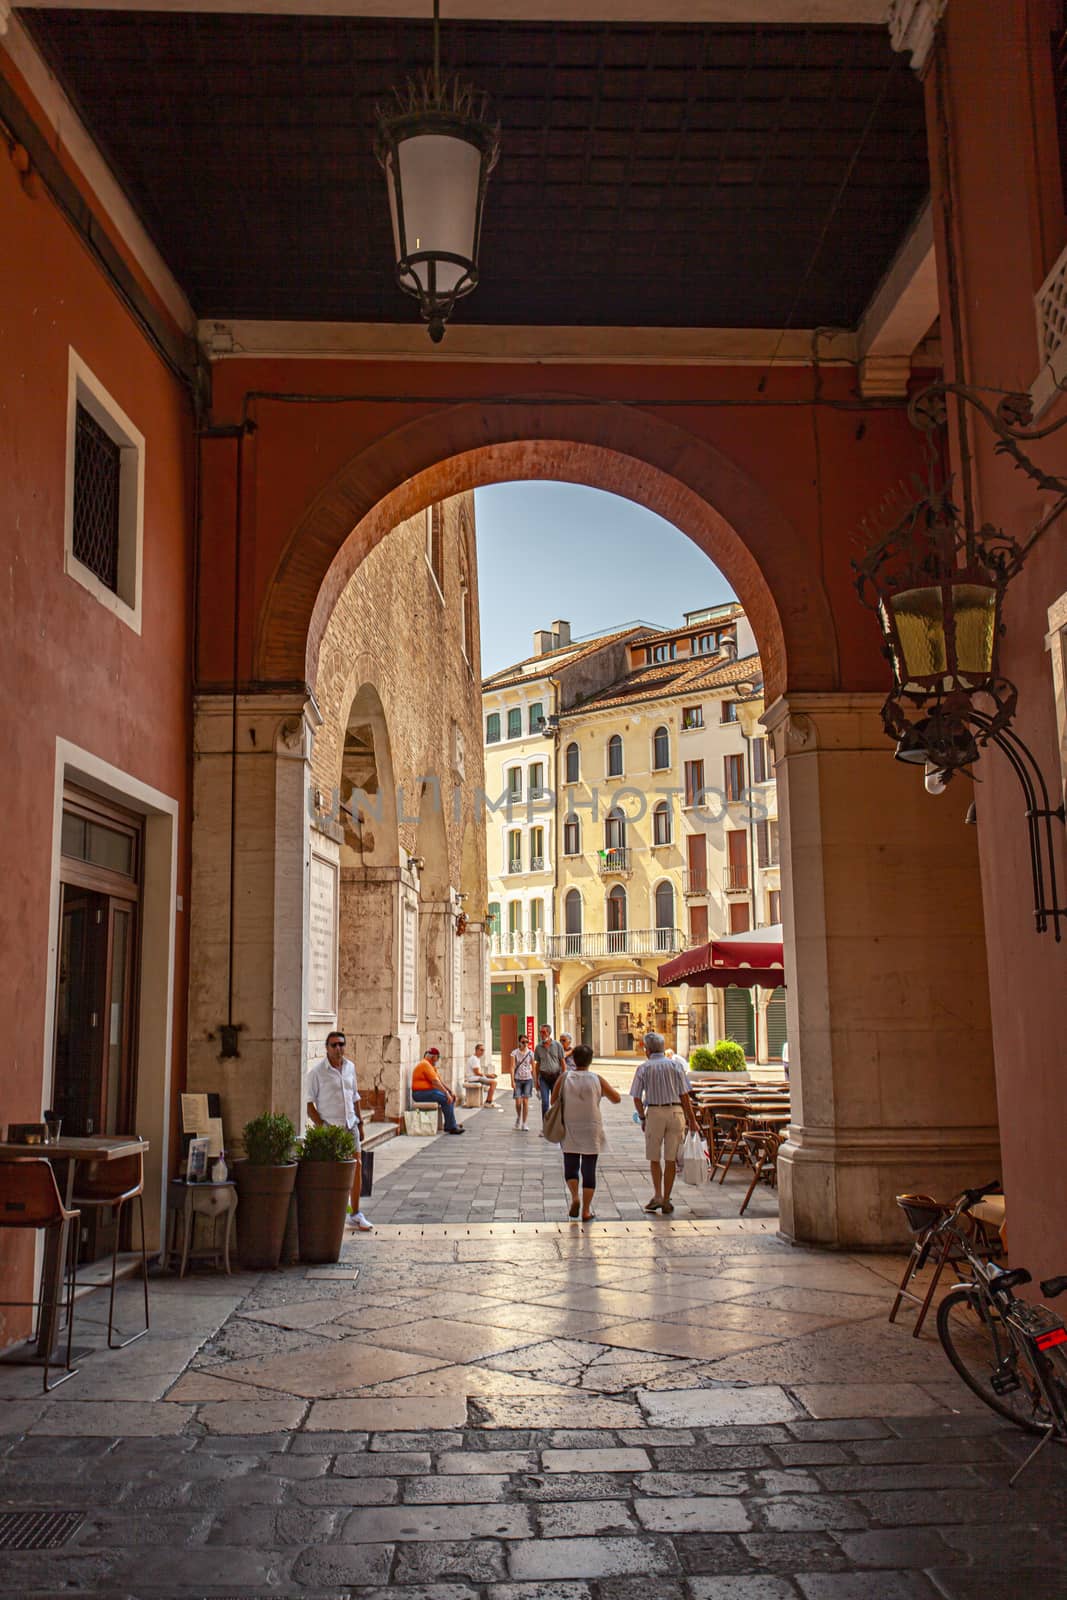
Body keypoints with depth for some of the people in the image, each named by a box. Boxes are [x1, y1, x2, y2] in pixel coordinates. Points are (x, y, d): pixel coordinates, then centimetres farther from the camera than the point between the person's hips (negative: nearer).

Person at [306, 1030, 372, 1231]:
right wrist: (321, 1126, -15)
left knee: (357, 1166, 2)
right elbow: (309, 1103, -8)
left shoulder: (350, 1067, 9)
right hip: (329, 1127, -5)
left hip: (350, 1125, 5)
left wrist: (360, 1124, 18)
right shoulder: (317, 1071, -8)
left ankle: (355, 1214, 11)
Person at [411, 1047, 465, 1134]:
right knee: (446, 1099, -23)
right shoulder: (425, 1065, -15)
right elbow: (435, 1082, -22)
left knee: (451, 1098, 7)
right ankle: (452, 1127, -19)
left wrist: (450, 1091, 7)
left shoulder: (431, 1065, 19)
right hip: (421, 1093, -11)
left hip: (429, 1091, 11)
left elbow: (440, 1079, 17)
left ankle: (449, 1125, 6)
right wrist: (447, 1093, -22)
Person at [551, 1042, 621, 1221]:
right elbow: (617, 1099, 3)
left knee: (570, 1167, 14)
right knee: (589, 1170, 7)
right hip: (591, 1131, 0)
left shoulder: (564, 1077, -5)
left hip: (569, 1131, 0)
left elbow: (553, 1101, 0)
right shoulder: (597, 1080, -5)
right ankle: (586, 1211, 6)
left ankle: (574, 1197, -10)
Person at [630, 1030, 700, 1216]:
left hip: (654, 1112, -1)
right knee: (671, 1159, 6)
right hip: (676, 1112, 1)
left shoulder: (644, 1068, 1)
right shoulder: (675, 1065, 3)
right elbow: (685, 1095, 0)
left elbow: (637, 1098, -1)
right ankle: (666, 1200, 8)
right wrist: (692, 1120, 5)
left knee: (654, 1158, 12)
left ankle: (657, 1195, 1)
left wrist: (642, 1117, 12)